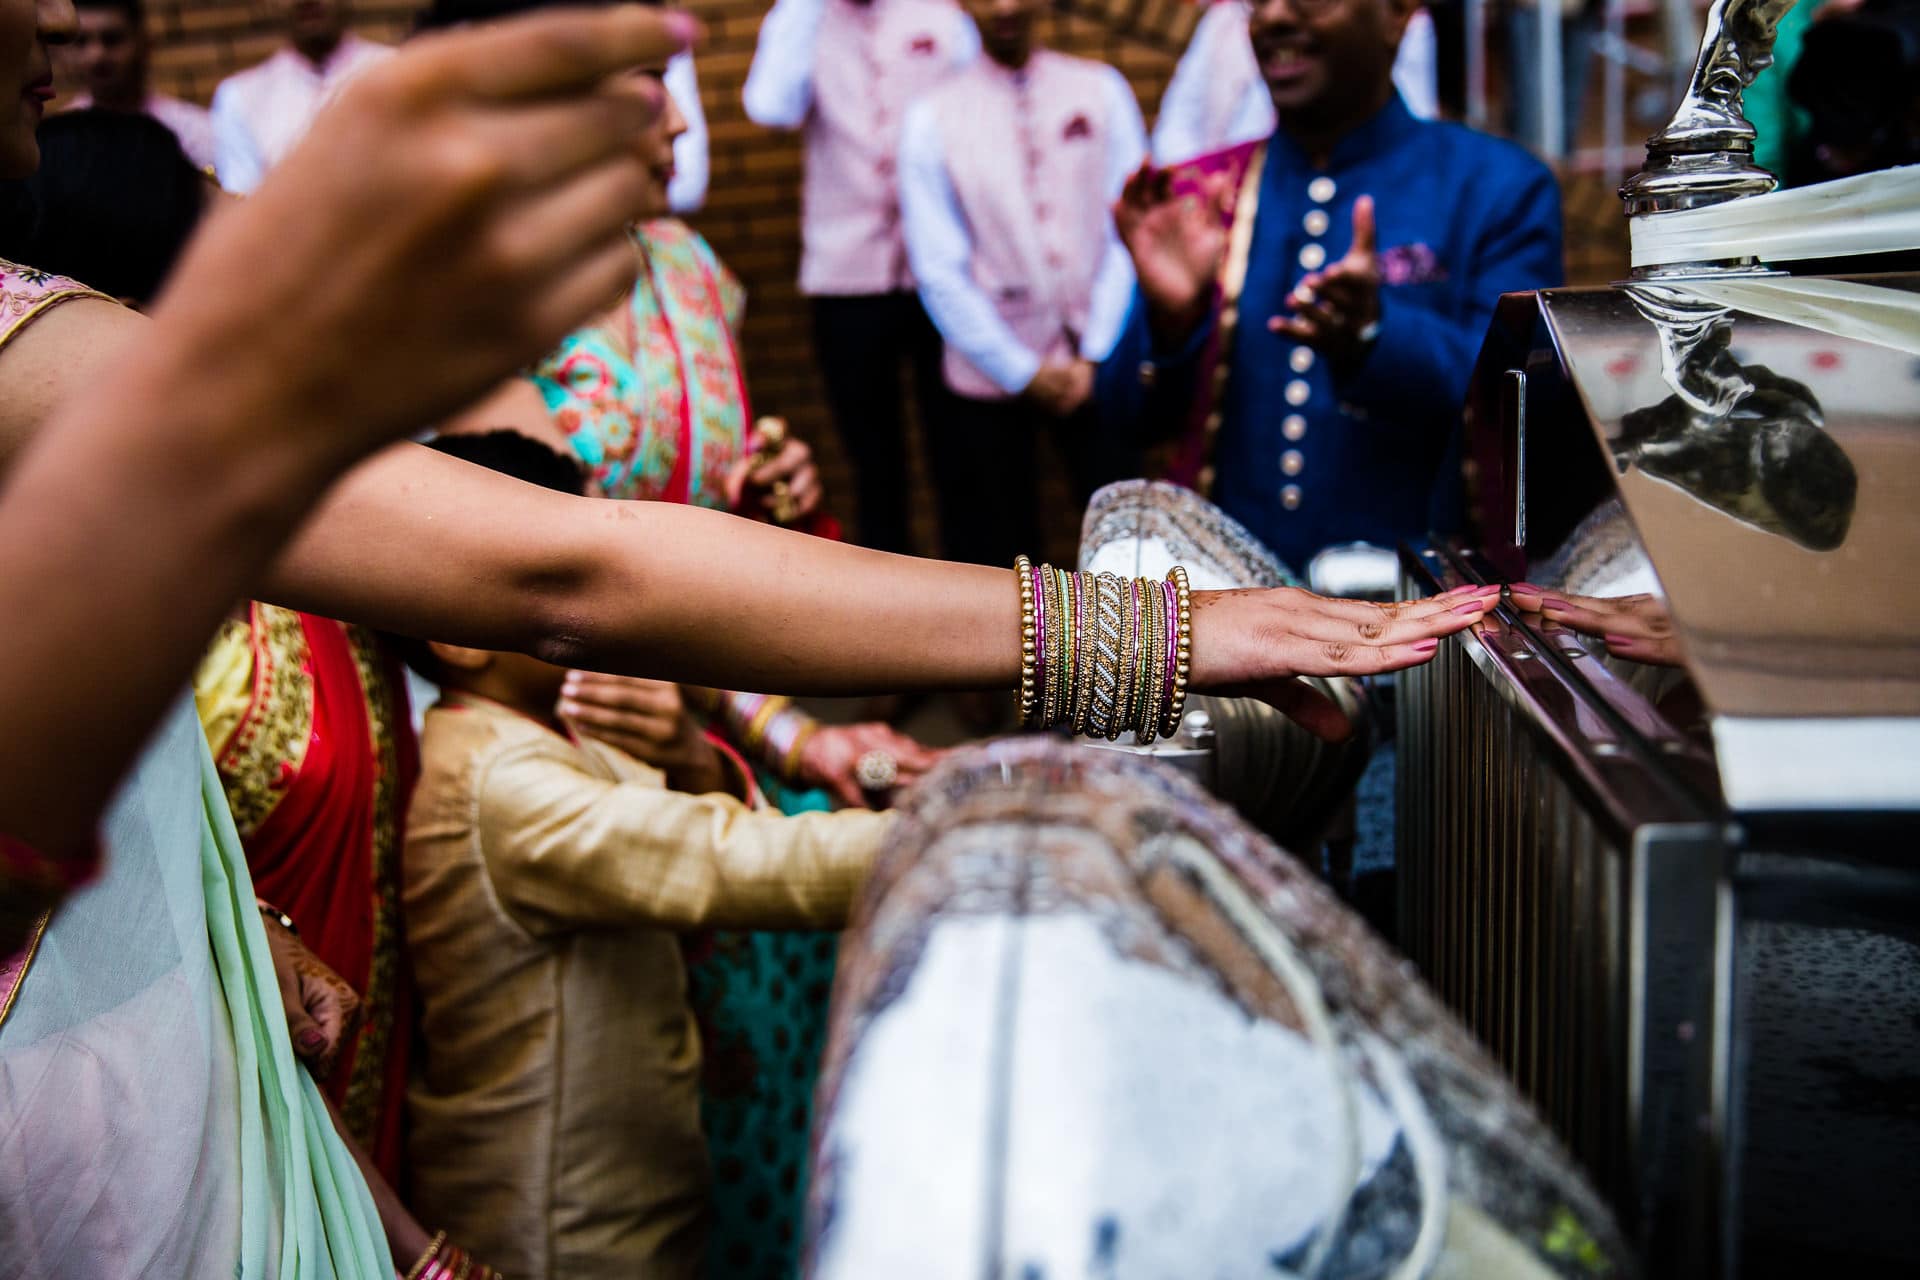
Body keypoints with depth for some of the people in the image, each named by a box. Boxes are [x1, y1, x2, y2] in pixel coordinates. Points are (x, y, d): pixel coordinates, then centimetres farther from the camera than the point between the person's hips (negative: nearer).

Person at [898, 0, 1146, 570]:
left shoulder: (1101, 90, 2)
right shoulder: (931, 119, -2)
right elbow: (940, 271, -4)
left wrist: (1096, 356, -8)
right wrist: (1024, 373, -7)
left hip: (1096, 367, 1)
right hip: (991, 374, -1)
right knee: (994, 555, 7)